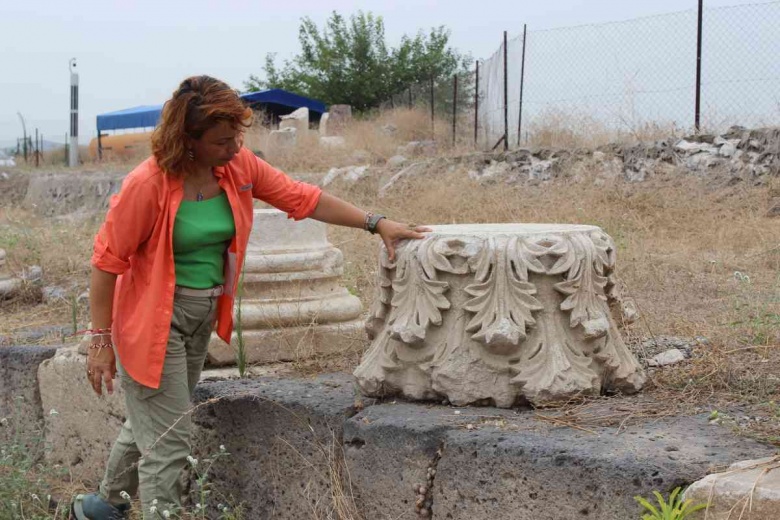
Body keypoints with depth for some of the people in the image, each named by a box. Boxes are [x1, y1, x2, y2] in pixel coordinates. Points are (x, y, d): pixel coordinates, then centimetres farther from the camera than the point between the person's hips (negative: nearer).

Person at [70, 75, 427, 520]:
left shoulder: (239, 165, -5)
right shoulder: (148, 184, -23)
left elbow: (304, 198, 2)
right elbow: (108, 261, -16)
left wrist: (377, 224, -2)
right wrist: (101, 340, -14)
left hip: (203, 316, 7)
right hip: (155, 320, -7)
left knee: (150, 422, 23)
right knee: (168, 443, -6)